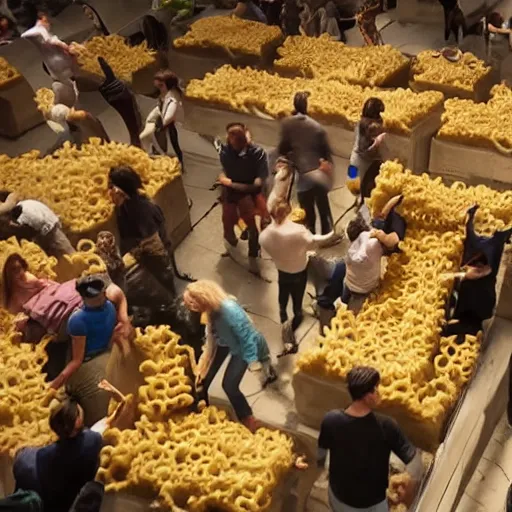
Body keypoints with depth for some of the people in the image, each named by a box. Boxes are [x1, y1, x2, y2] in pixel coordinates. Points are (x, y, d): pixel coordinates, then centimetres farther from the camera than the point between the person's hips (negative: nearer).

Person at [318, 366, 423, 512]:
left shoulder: (331, 420, -23)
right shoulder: (386, 426, -28)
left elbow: (320, 456, -7)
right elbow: (414, 460, -25)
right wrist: (409, 491, -6)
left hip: (339, 495, 2)